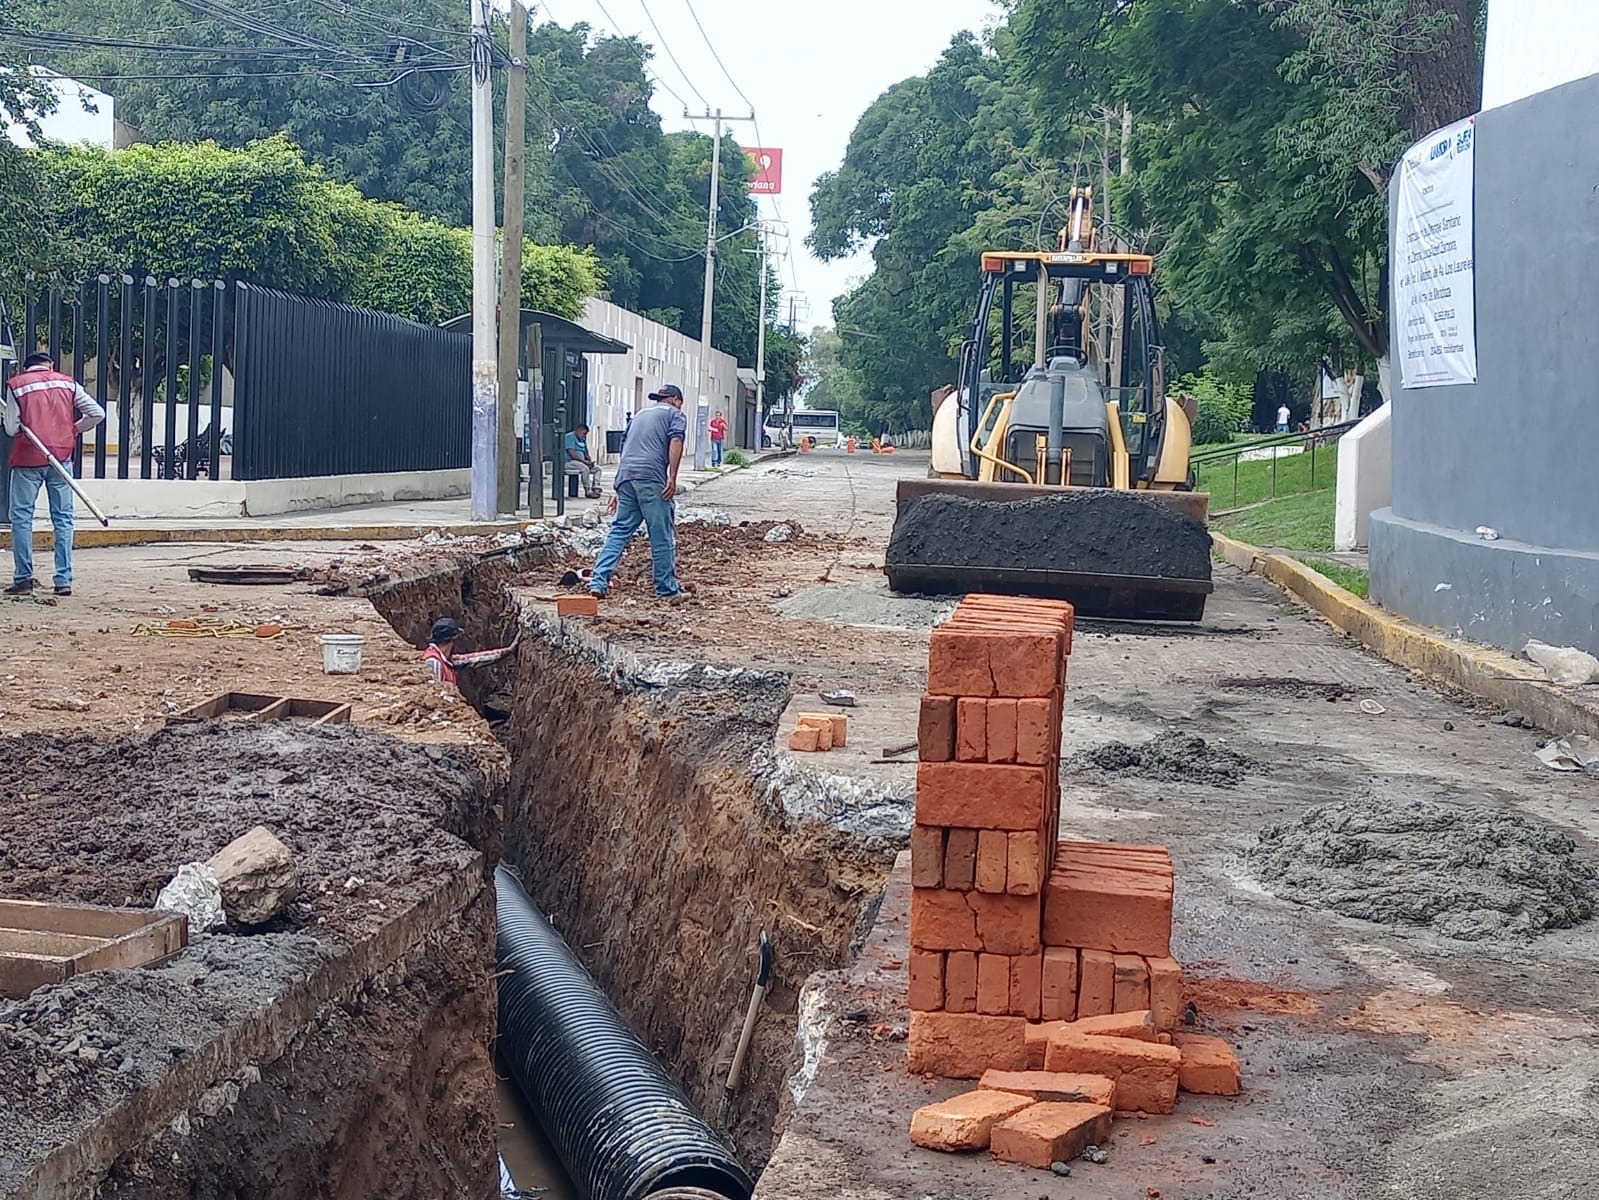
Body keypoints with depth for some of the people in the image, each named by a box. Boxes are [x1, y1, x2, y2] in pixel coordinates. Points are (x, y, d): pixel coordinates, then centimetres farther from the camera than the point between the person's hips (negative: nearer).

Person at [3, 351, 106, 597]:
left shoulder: (16, 385, -1)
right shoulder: (68, 383, 6)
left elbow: (12, 428, -3)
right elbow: (97, 414, 3)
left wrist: (6, 414, 18)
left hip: (28, 458, -2)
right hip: (61, 456, 2)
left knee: (21, 516, 6)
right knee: (63, 518, 7)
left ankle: (23, 578, 1)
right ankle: (64, 580, 3)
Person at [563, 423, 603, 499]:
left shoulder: (582, 440, 24)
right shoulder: (570, 437, -6)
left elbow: (586, 454, 24)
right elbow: (571, 453, -18)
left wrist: (590, 461, 0)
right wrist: (584, 461, -19)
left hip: (582, 463, 10)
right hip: (570, 462, -10)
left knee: (597, 469, -4)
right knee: (585, 468, -34)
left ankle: (596, 488, -22)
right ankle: (588, 492, -31)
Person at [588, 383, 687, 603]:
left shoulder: (641, 415, 32)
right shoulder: (675, 414, 12)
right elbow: (675, 442, -7)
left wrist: (620, 490, 38)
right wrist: (672, 478, -15)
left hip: (625, 475, 6)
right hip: (651, 477, -6)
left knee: (619, 530, 8)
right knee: (662, 537, 0)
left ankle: (598, 582, -2)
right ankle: (668, 590, 5)